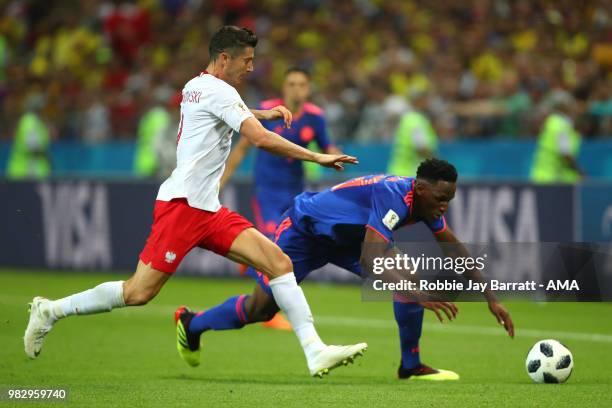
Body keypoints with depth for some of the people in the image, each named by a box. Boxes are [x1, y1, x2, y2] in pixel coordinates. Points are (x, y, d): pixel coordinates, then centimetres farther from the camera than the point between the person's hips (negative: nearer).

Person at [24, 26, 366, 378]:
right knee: (139, 292, -8)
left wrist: (262, 113, 29)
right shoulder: (219, 91, -10)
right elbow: (262, 139, -20)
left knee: (279, 262, -5)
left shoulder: (195, 86, 18)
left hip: (207, 209, 10)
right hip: (183, 204, -10)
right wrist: (317, 157, -14)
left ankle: (315, 352, -13)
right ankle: (51, 311, 10)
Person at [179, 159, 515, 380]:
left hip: (345, 239, 7)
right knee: (259, 310, 3)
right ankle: (192, 324, 31)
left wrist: (491, 299, -4)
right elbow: (370, 259, -50)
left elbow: (456, 251, -1)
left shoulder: (426, 201, -14)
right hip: (302, 231, -7)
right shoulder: (394, 196, -40)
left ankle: (411, 365, -4)